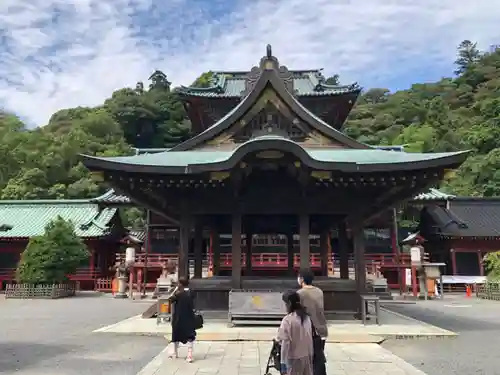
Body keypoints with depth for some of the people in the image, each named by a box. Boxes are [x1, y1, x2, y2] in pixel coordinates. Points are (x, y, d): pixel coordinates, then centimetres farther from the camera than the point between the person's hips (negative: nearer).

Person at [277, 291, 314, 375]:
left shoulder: (287, 319, -17)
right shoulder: (307, 317, 3)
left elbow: (285, 342, -16)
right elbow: (310, 339, 7)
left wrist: (283, 362, -11)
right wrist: (310, 355, 14)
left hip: (293, 358, -6)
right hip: (307, 357, 6)